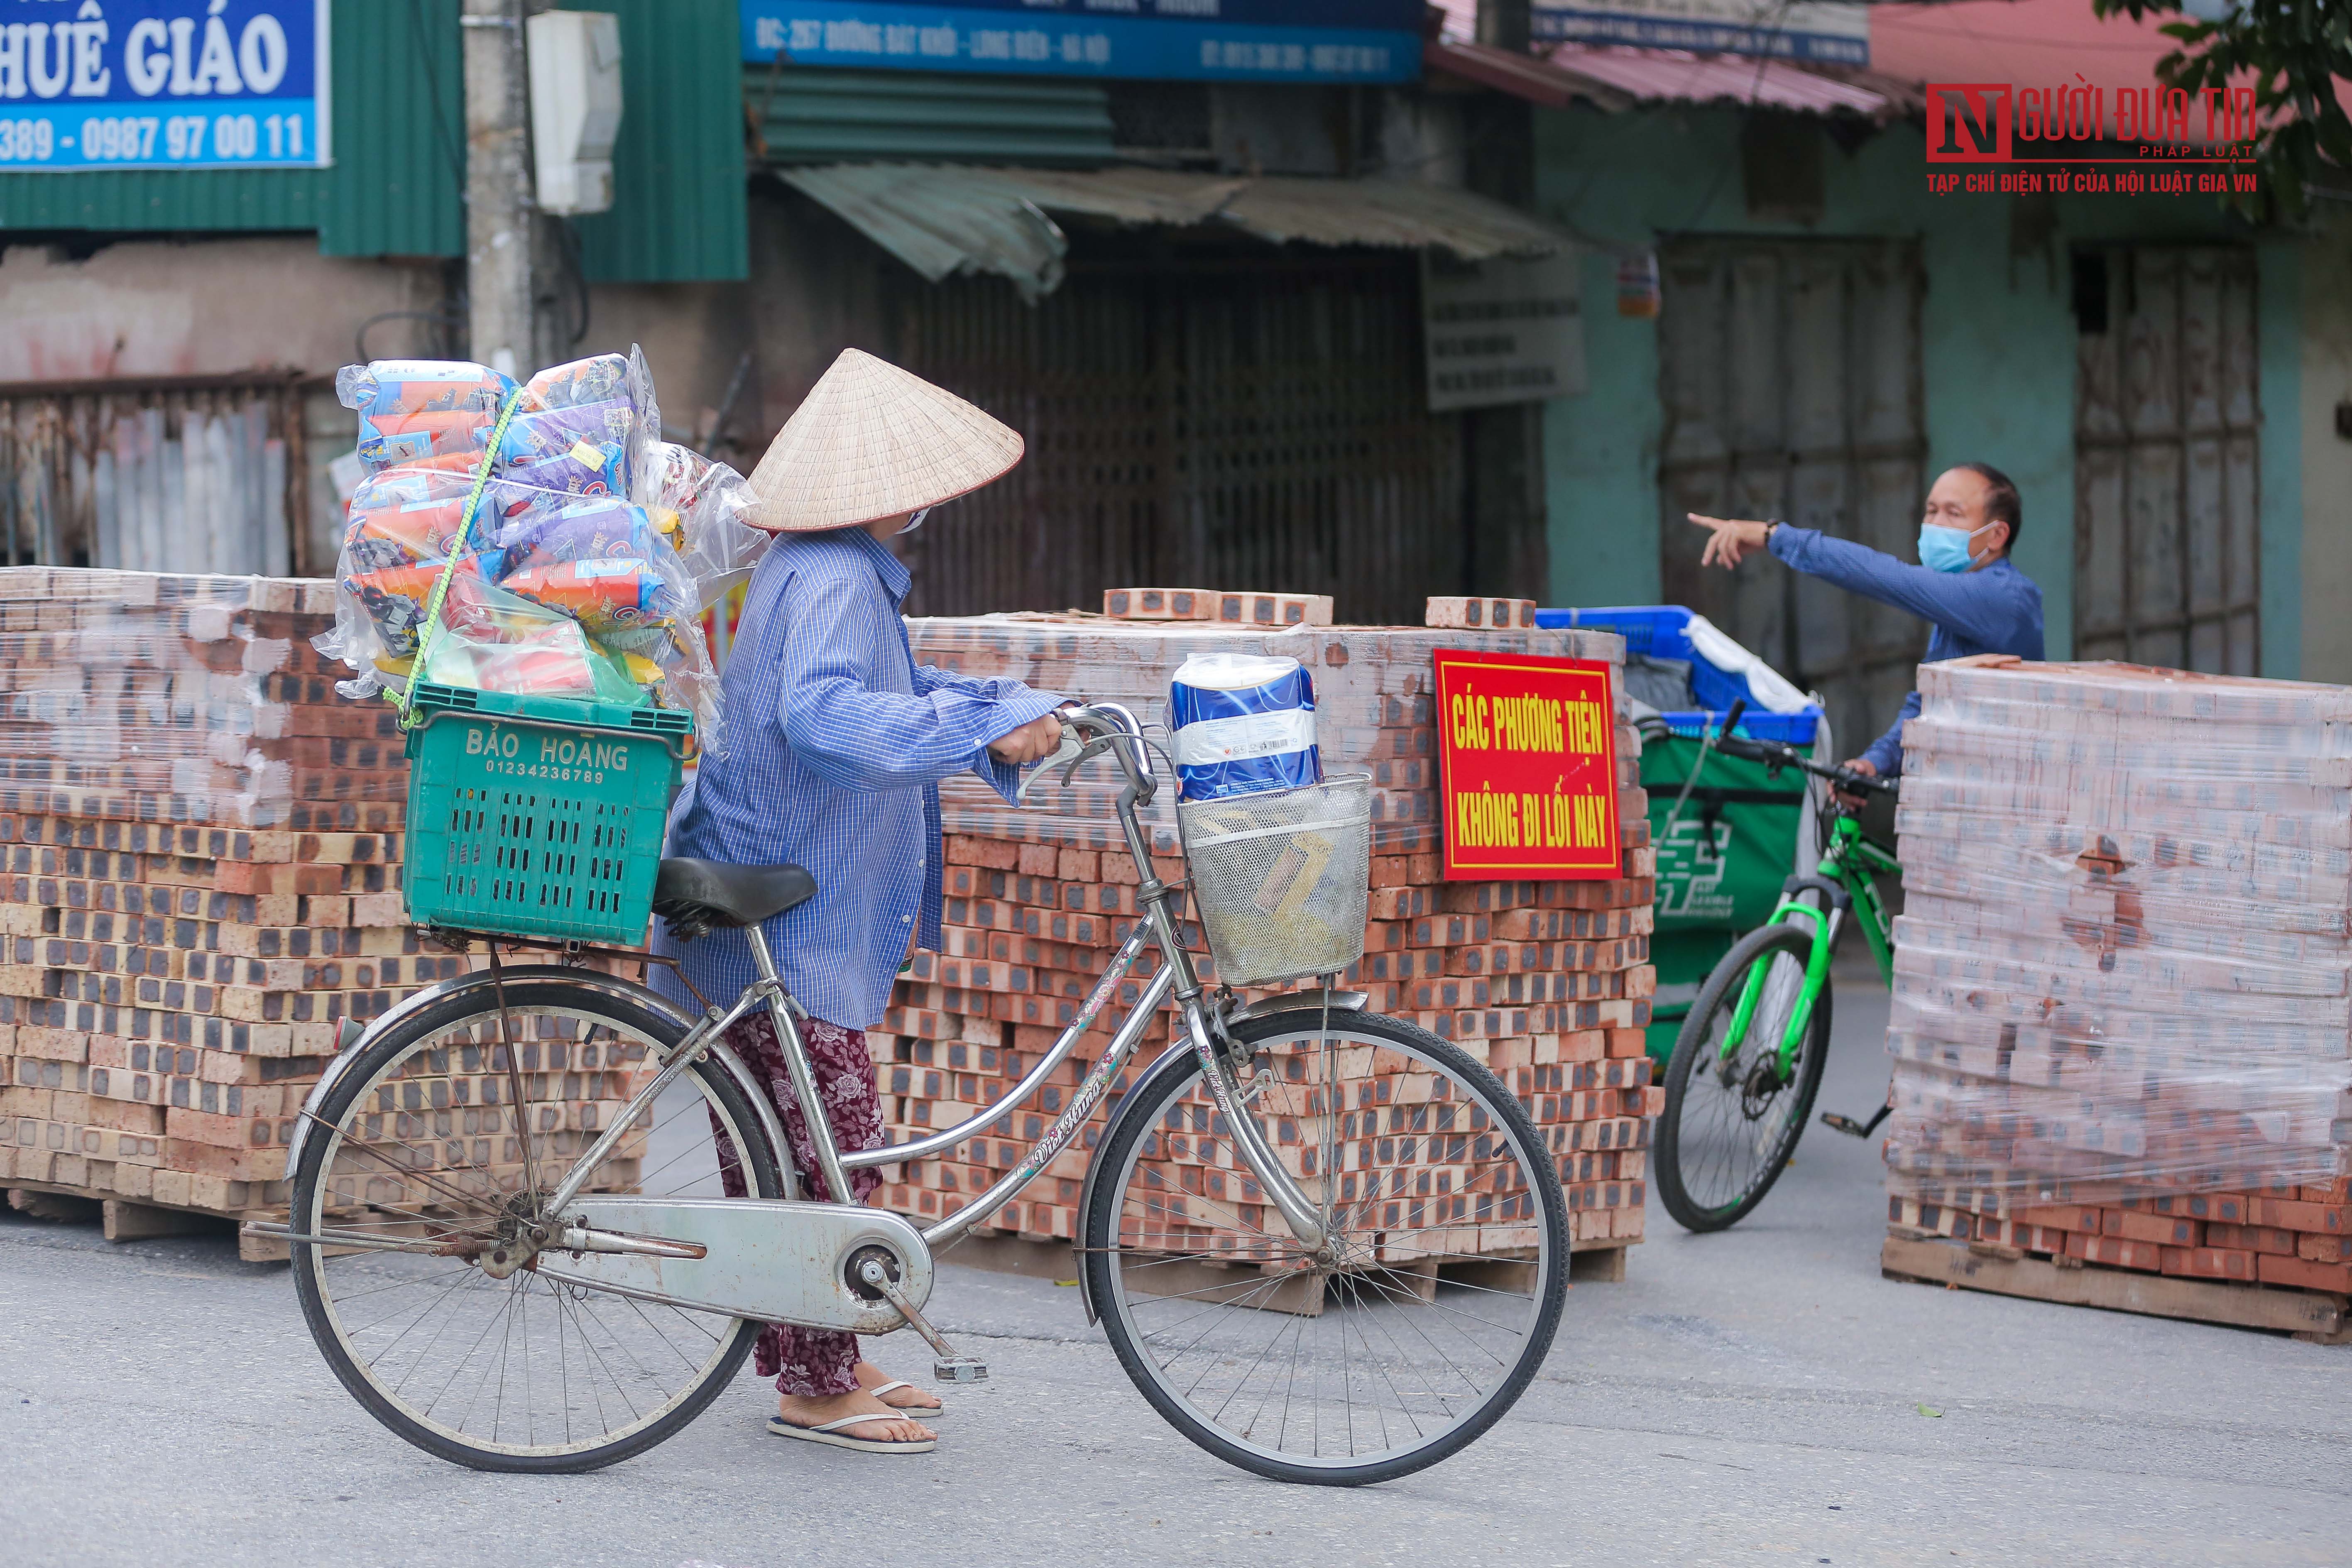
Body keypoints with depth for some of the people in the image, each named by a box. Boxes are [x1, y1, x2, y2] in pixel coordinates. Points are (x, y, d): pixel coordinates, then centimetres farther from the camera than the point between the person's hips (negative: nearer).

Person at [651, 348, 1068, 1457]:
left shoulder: (844, 572, 14)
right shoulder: (833, 580, -20)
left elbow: (895, 693, 27)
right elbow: (823, 713, -37)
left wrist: (1022, 709, 16)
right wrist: (983, 730, -37)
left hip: (786, 907, 11)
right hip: (781, 916, -11)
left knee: (788, 1155, 16)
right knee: (833, 1155, -4)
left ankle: (822, 1363, 24)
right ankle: (816, 1388, 2)